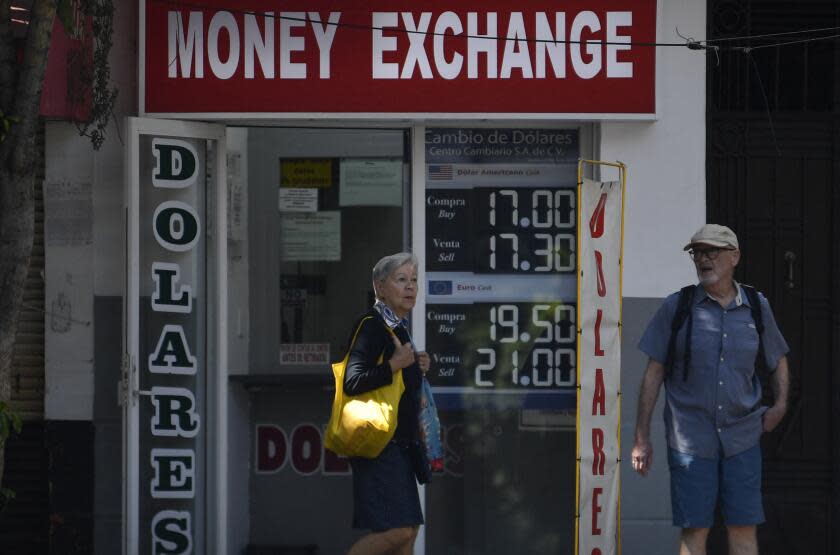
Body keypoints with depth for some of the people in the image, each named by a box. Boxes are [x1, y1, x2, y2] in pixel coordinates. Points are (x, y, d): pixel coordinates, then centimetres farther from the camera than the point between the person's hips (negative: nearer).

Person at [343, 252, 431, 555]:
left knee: (408, 529, 9)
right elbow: (353, 382, -25)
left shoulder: (399, 327, 16)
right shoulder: (371, 326, -13)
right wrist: (396, 364, -22)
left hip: (400, 442, 10)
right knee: (396, 530, -16)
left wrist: (417, 368, 9)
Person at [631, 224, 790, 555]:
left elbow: (779, 359, 22)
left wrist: (780, 404, 6)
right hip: (690, 439, -2)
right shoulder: (677, 307, -1)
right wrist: (641, 439, -2)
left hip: (742, 439, 2)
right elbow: (653, 373, 1)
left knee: (743, 528, 1)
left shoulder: (757, 307, 5)